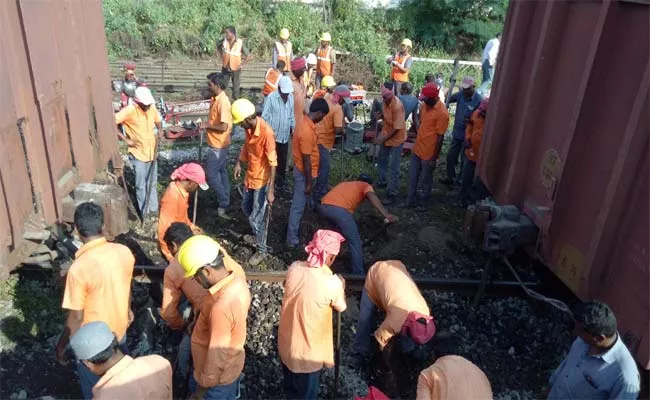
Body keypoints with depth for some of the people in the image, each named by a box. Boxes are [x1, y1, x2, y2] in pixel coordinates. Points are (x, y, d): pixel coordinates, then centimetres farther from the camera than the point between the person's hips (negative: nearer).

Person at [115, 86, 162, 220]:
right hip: (138, 153, -5)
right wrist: (125, 139, -21)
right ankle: (145, 212, 17)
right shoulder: (129, 110, -20)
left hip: (152, 152, 5)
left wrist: (160, 130, -4)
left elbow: (158, 120, 18)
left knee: (152, 183, 16)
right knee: (141, 185, 4)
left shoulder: (152, 108, -3)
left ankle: (153, 209, 30)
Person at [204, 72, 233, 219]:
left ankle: (223, 204, 7)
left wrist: (207, 126, -16)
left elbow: (223, 127, -27)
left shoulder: (223, 102, -23)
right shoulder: (216, 99, 7)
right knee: (221, 173, 16)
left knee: (211, 175, -3)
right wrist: (206, 125, 6)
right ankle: (224, 202, 27)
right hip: (218, 144, 10)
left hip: (218, 146, -10)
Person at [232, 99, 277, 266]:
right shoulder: (249, 127, -6)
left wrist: (271, 190, -26)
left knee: (255, 218, 1)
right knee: (246, 208, 25)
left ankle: (262, 250, 22)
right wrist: (239, 163, 8)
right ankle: (259, 236, 48)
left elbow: (273, 163, -27)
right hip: (250, 176, 9)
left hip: (262, 181, -8)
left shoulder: (266, 132, -30)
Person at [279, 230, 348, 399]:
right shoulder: (332, 283, -29)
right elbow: (341, 308, -8)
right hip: (308, 350, -5)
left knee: (290, 385, 33)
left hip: (286, 341, 5)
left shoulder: (294, 268, -15)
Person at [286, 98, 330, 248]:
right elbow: (306, 160, -25)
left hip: (302, 170, 10)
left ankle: (295, 230, 41)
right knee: (298, 206, 2)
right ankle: (292, 239, 13)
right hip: (304, 173, -10)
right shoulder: (307, 131, -29)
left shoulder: (305, 123, 3)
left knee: (300, 204, 24)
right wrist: (309, 183, -18)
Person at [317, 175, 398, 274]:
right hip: (340, 210, -7)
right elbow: (371, 196, -4)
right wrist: (386, 214, -17)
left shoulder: (344, 183, 38)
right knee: (355, 243, 7)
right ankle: (359, 274, 9)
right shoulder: (366, 186, 20)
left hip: (323, 207, 7)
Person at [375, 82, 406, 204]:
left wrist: (383, 138, -23)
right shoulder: (386, 101, -7)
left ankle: (392, 193, 0)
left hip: (396, 138, -8)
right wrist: (380, 116, -9)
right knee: (382, 159, 24)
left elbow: (397, 128, -26)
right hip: (386, 135, 8)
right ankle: (383, 181, 46)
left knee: (394, 167, -5)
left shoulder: (397, 106, -30)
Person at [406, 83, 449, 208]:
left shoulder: (442, 113, -23)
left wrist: (434, 158, -17)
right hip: (417, 148, 7)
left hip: (429, 153, -7)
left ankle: (424, 199, 32)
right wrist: (418, 124, 4)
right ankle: (411, 198, 32)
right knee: (413, 176, 17)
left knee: (426, 179, 12)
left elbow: (440, 137, -20)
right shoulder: (425, 104, -1)